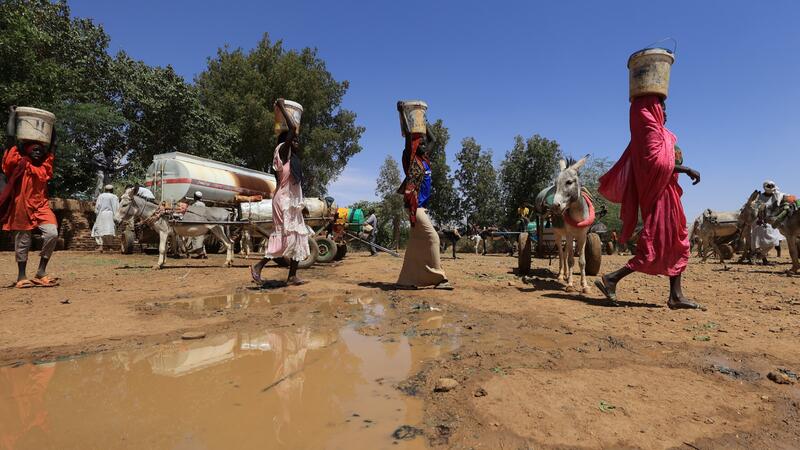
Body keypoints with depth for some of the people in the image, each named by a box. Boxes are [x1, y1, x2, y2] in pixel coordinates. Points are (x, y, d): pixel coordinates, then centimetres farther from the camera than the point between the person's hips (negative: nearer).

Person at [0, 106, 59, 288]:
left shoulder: (45, 167, 10)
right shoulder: (19, 164, 0)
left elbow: (53, 145, 17)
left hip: (41, 207, 3)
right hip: (21, 207, -3)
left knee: (52, 233, -17)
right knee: (22, 242, 4)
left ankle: (41, 272, -6)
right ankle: (21, 276, 15)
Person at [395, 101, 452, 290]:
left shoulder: (423, 158, 17)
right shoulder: (411, 158, -4)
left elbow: (432, 139, 31)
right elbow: (408, 134, -12)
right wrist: (401, 112, -7)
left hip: (422, 206, 9)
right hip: (415, 205, -9)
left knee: (416, 243, 7)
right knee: (432, 237, -15)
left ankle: (406, 279, 11)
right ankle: (439, 278, -14)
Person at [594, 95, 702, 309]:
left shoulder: (650, 130, 18)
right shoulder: (652, 130, -11)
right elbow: (656, 161, -24)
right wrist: (687, 169, -19)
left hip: (666, 196, 10)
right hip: (661, 195, -10)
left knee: (677, 244, 10)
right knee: (657, 248, -8)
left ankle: (676, 295, 12)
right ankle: (611, 278, -6)